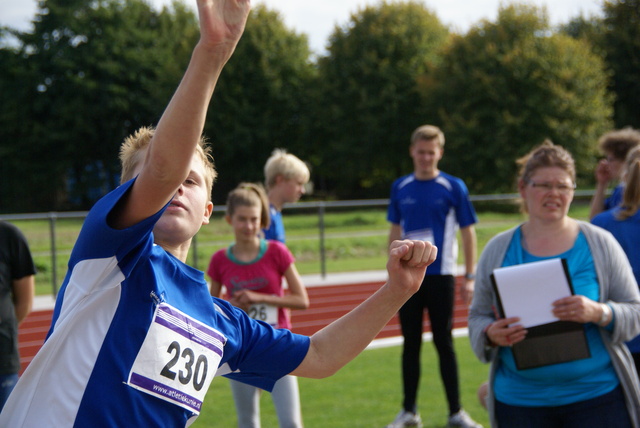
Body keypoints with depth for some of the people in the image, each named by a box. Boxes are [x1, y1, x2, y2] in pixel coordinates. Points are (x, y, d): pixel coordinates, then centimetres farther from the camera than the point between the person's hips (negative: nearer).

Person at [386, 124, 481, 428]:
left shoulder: (453, 188, -4)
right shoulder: (400, 188, 6)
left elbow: (468, 233, -1)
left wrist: (469, 278, -4)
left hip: (440, 277, -3)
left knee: (444, 344, 2)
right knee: (410, 344, 8)